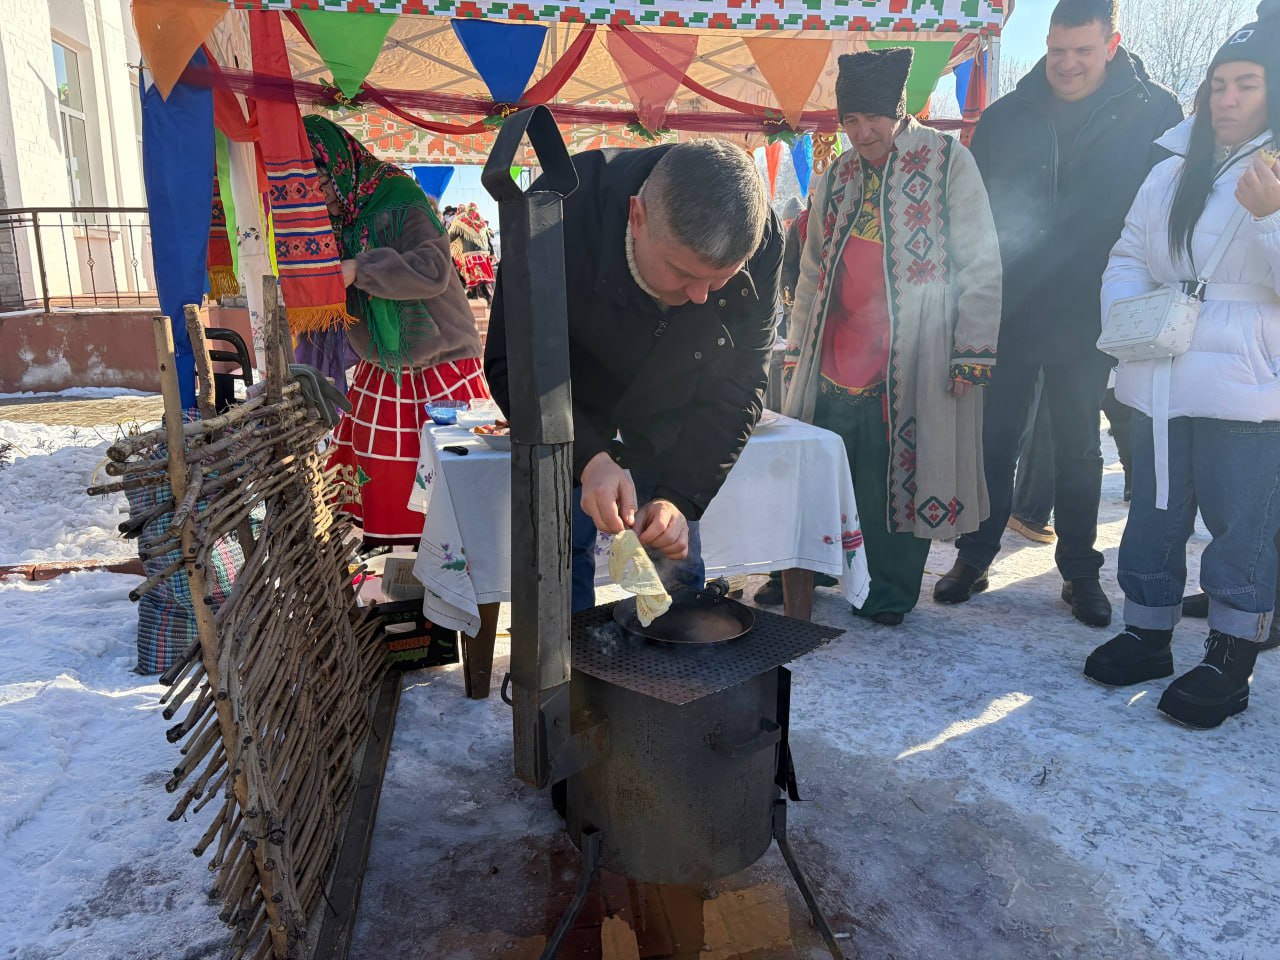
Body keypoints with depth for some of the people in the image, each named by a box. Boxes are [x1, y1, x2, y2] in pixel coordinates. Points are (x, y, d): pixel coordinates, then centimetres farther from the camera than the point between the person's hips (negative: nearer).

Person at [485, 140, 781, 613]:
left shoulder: (760, 241, -26)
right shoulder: (561, 209, -33)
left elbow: (739, 385, -17)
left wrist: (681, 496, -28)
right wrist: (589, 458, -39)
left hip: (668, 418, 2)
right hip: (566, 414, -1)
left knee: (677, 571, 6)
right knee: (561, 565, -2)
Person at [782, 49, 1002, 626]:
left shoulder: (949, 163, 0)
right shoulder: (836, 178, 16)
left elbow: (982, 267, -2)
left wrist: (971, 354, -8)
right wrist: (798, 349, 16)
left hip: (910, 367, -4)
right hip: (833, 369, 5)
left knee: (896, 479, 1)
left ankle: (889, 595, 19)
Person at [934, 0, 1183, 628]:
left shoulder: (1152, 115, -1)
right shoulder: (1004, 118, 4)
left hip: (1087, 317, -1)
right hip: (1004, 311, 1)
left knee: (1079, 449, 10)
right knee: (991, 440, 6)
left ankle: (1079, 571, 23)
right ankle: (973, 557, 19)